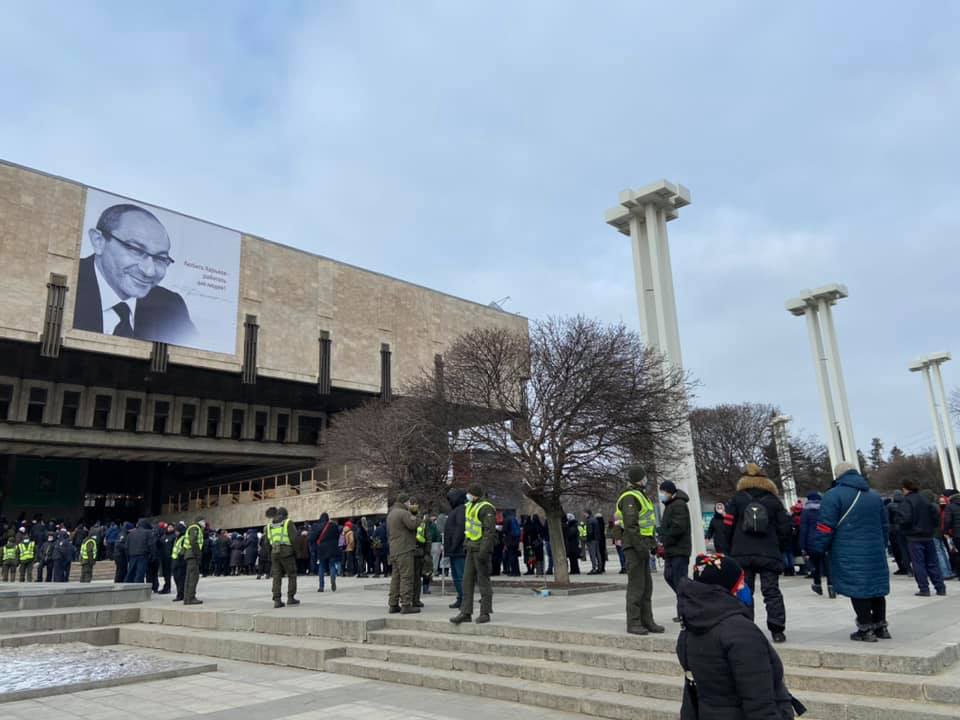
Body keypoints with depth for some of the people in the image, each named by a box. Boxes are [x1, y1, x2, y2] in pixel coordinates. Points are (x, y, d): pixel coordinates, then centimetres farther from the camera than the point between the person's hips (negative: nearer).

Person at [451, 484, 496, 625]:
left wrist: (484, 551, -24)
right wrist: (466, 543, 20)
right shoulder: (469, 506, 15)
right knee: (467, 580, 7)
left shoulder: (486, 508, -14)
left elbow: (489, 531, -19)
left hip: (481, 549, -9)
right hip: (471, 549, 9)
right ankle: (465, 613, 11)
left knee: (483, 580, -1)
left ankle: (485, 613, 8)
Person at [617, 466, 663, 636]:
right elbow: (631, 525, -22)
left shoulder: (640, 495, 19)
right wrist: (640, 545, -25)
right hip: (634, 547, -10)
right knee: (636, 585, -6)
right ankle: (633, 623, 0)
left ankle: (647, 621, 21)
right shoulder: (630, 497, -14)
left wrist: (652, 541, 21)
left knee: (647, 586, 14)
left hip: (641, 546, 10)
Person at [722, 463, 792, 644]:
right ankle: (777, 630, -3)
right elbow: (785, 527, 4)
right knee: (772, 591, 4)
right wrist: (779, 549, 16)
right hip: (770, 554, 0)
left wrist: (732, 549, 10)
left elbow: (728, 526, -2)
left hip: (741, 554, 0)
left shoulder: (736, 500, 2)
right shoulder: (773, 500, 5)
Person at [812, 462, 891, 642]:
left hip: (849, 556, -6)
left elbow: (825, 527, -14)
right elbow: (884, 526, 22)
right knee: (876, 588, 16)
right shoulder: (874, 496, 14)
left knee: (857, 590, 0)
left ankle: (866, 629, 3)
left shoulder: (834, 495, -9)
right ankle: (881, 626, 24)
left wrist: (819, 549, -4)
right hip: (875, 553, 7)